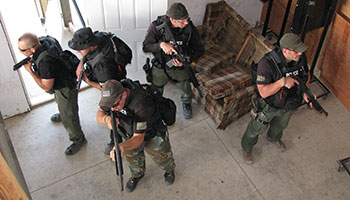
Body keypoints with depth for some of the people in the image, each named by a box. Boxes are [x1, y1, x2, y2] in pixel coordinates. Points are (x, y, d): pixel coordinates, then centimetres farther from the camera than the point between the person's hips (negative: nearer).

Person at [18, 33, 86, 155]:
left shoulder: (45, 61, -42)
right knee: (60, 103, 37)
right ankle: (62, 114, 68)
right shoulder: (45, 40, -18)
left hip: (65, 89, -9)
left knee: (68, 117, 7)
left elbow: (46, 87, -29)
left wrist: (30, 70, -26)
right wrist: (33, 61, -7)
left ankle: (78, 140, 29)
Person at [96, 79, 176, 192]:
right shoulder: (113, 93, -27)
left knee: (161, 158, 19)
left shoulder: (141, 104, -45)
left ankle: (169, 169, 54)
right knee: (133, 160, 22)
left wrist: (122, 146, -62)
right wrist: (106, 119, -41)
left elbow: (138, 138, -41)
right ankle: (137, 174, 55)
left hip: (152, 135, -4)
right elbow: (100, 115, -17)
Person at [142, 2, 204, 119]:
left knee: (186, 94, 16)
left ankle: (186, 105, 52)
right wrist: (161, 44, -38)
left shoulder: (189, 28, -19)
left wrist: (187, 60, -26)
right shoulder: (157, 26, -24)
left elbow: (199, 49, -8)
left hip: (179, 67, 1)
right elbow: (145, 47, -19)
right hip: (160, 68, -1)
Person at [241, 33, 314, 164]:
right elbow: (263, 92, -37)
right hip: (269, 106, -5)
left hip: (288, 105, 5)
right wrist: (282, 82, -50)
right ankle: (246, 148, 51)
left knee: (281, 125, 34)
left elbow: (306, 73, 2)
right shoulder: (267, 64, -39)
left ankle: (274, 138, 69)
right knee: (256, 128, 21)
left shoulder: (301, 58, -21)